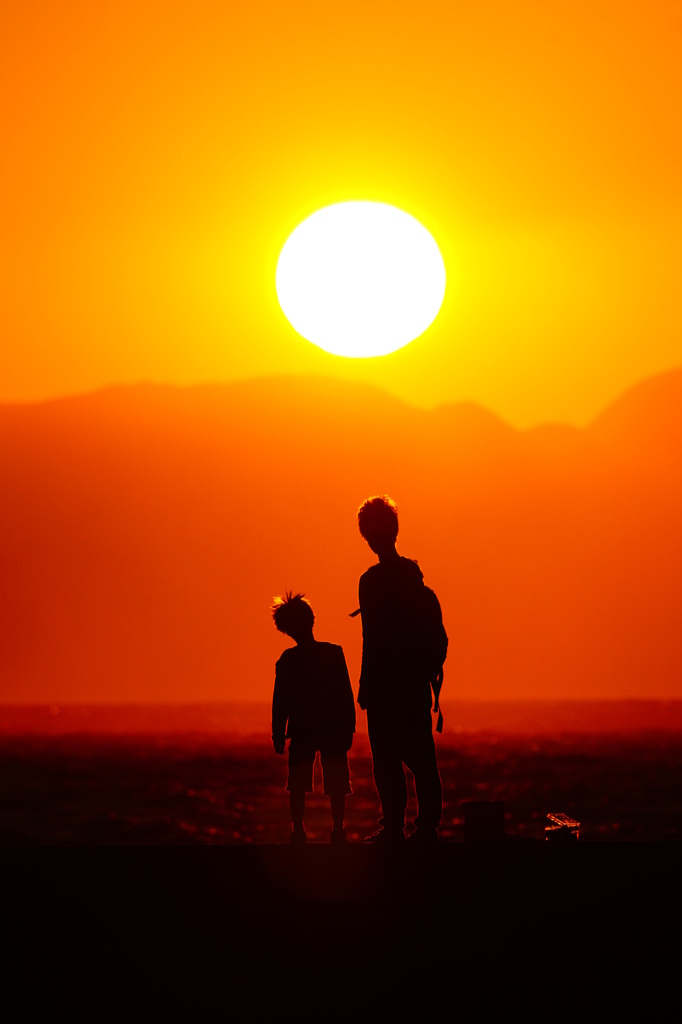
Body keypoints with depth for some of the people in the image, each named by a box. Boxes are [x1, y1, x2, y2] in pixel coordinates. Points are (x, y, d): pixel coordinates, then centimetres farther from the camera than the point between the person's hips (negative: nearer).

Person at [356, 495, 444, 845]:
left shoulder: (372, 581, -14)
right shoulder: (413, 573, 7)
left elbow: (373, 641, -15)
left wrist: (365, 688, -11)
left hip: (385, 684, -7)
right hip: (415, 684, 7)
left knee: (388, 761, -2)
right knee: (421, 758, 9)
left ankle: (394, 829, -2)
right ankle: (427, 826, 9)